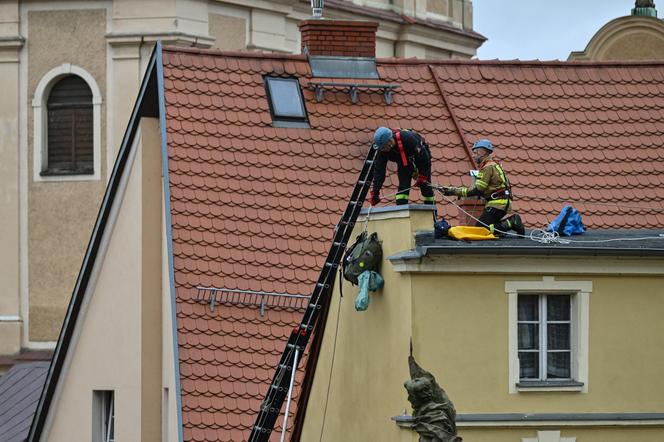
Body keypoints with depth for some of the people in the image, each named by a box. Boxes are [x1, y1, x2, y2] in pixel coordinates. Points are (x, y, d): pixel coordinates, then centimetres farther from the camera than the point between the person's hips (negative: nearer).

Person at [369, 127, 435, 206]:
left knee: (426, 186, -7)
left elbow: (423, 156, -32)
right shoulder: (382, 150, -26)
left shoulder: (407, 138, -41)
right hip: (403, 162, 4)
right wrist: (375, 192, -27)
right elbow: (379, 171, -22)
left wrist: (422, 177, -33)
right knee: (403, 185, -14)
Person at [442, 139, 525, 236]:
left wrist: (456, 191, -12)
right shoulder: (494, 165, 23)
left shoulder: (488, 167, -10)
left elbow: (477, 190, -14)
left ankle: (511, 223, -15)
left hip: (497, 205, -10)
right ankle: (511, 220, 3)